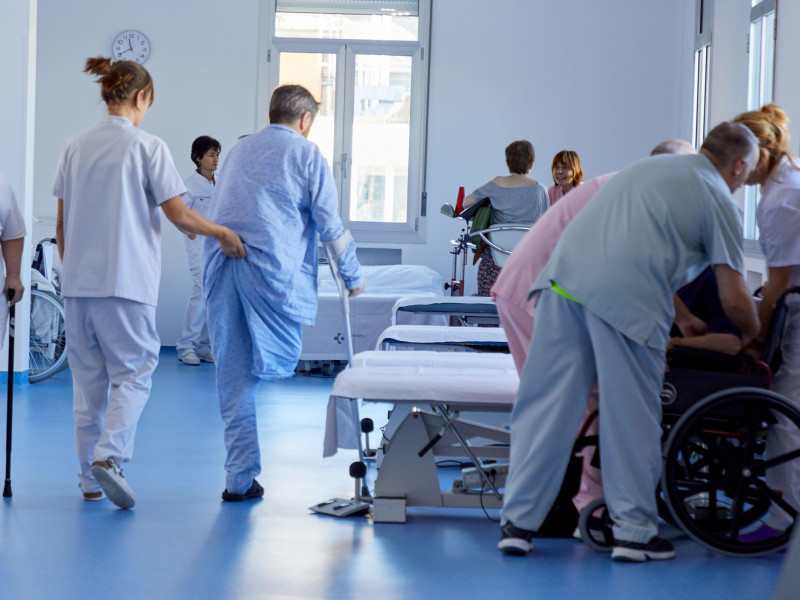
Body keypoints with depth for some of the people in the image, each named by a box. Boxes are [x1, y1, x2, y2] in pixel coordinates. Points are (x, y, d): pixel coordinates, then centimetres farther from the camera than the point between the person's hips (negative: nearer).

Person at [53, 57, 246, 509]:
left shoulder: (76, 147, 9)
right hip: (125, 282, -6)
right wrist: (223, 233, 6)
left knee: (88, 377, 12)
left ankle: (91, 478, 16)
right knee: (133, 371, 1)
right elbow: (178, 214, -9)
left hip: (78, 281, 6)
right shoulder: (147, 146, -8)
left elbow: (62, 222, 11)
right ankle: (110, 455, -19)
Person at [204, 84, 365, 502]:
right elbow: (329, 223, 3)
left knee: (232, 377, 6)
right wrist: (352, 276, 13)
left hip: (220, 263, 6)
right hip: (272, 268, -6)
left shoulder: (239, 150, 21)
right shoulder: (306, 154, 3)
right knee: (278, 359, 6)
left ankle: (240, 479, 6)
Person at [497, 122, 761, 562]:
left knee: (545, 405, 8)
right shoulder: (718, 199, 13)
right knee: (631, 419, 6)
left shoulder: (648, 166, 32)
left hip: (564, 274, 6)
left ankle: (518, 523, 11)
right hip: (627, 297, -5)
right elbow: (734, 300, 11)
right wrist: (755, 340, 32)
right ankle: (633, 531, 15)